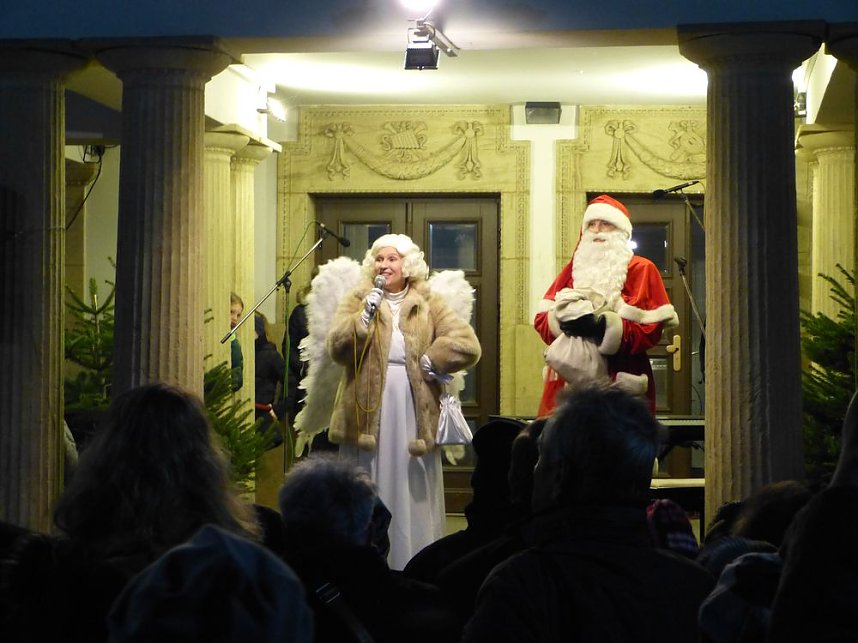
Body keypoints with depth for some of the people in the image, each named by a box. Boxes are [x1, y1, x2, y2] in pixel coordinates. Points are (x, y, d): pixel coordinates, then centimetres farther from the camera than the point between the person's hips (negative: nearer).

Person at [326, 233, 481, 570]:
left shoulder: (429, 304, 7)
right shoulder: (357, 300, 8)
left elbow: (467, 344, -4)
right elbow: (337, 348, -7)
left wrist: (430, 361, -9)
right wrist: (366, 314, -16)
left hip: (414, 414, 0)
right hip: (367, 415, 0)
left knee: (412, 496, 4)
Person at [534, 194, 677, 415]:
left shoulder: (640, 270, 4)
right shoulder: (574, 269, 18)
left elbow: (650, 328, -8)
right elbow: (541, 318, 9)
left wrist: (603, 326, -20)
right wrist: (560, 319, -14)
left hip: (620, 380, -4)